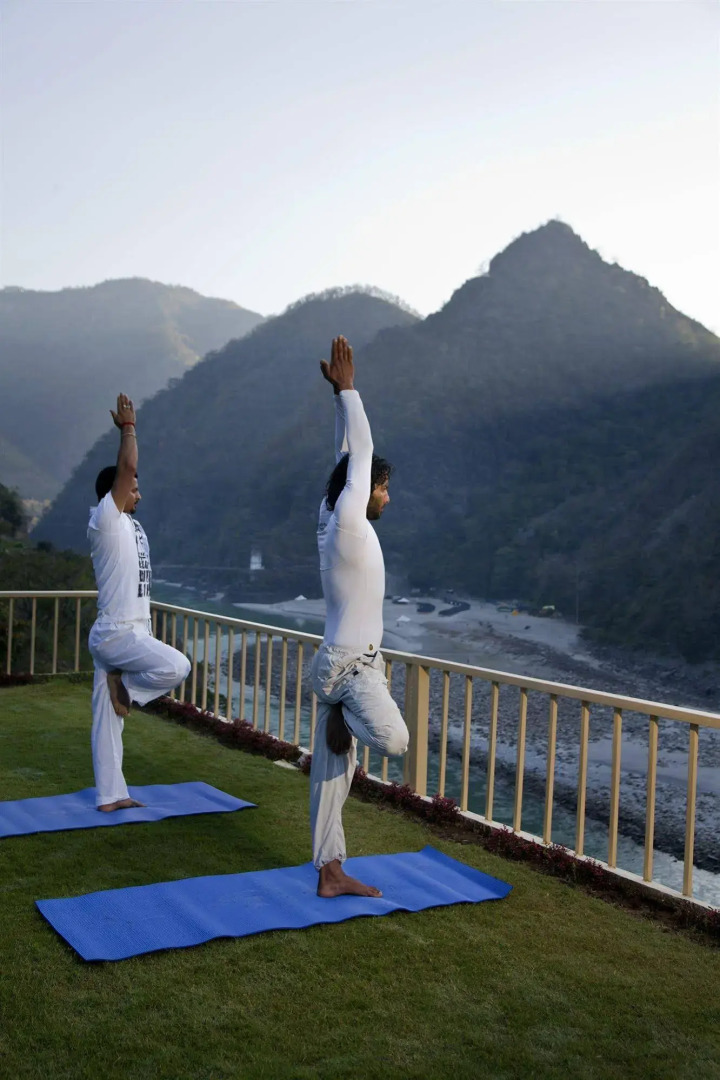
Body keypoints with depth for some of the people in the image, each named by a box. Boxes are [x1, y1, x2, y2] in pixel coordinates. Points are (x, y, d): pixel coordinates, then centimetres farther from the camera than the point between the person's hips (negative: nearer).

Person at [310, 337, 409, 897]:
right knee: (395, 740, -30)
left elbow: (349, 456, 17)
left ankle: (331, 873, 18)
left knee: (333, 770, 11)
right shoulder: (347, 525, -13)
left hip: (342, 661, 9)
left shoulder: (333, 522, 10)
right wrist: (347, 388, -7)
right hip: (351, 664, -9)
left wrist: (341, 394, 17)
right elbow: (359, 453, -13)